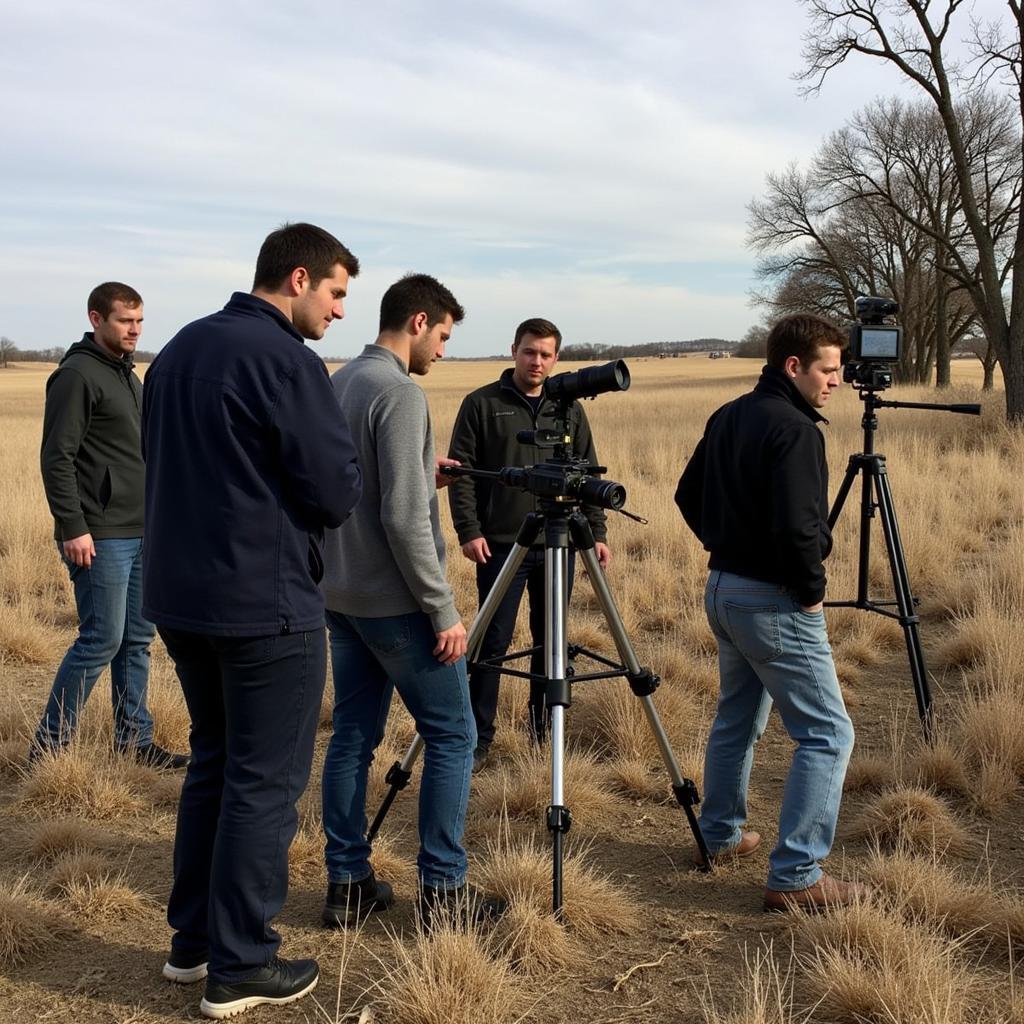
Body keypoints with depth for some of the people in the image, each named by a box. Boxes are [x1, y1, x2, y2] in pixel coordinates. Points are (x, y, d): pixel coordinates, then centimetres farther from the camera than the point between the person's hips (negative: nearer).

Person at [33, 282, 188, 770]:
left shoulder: (128, 375, 16)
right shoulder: (77, 375, -11)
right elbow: (56, 457, -16)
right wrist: (72, 528, -20)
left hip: (140, 533, 9)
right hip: (100, 537, -9)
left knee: (137, 638, 12)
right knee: (102, 639, -6)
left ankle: (135, 740, 21)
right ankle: (49, 744, 6)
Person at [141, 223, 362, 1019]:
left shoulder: (180, 348, 11)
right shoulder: (286, 361, -15)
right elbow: (338, 493, -15)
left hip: (180, 594, 9)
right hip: (266, 603, -8)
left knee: (212, 764, 19)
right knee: (265, 782, 2)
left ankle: (192, 940, 27)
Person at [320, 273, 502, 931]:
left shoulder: (337, 384, 11)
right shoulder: (400, 394, -17)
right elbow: (403, 519, -22)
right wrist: (443, 610, -16)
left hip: (341, 597, 9)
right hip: (395, 602, -9)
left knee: (353, 736, 12)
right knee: (452, 736, 3)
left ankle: (349, 884, 19)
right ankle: (443, 889, 8)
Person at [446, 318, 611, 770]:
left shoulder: (570, 410, 10)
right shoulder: (482, 404, 0)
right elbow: (461, 470, -3)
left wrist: (597, 532, 4)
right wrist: (469, 530, -11)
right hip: (501, 544, -3)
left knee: (550, 639, 11)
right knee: (494, 641, -2)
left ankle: (543, 725, 25)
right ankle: (479, 739, 7)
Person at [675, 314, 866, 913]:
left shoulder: (727, 418, 9)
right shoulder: (795, 430, -19)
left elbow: (689, 496, 17)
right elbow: (797, 527, -27)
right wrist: (811, 590, -13)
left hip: (723, 588, 9)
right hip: (773, 602, -9)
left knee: (738, 718, 23)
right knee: (827, 734, -3)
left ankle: (722, 835, 35)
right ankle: (796, 877, -3)